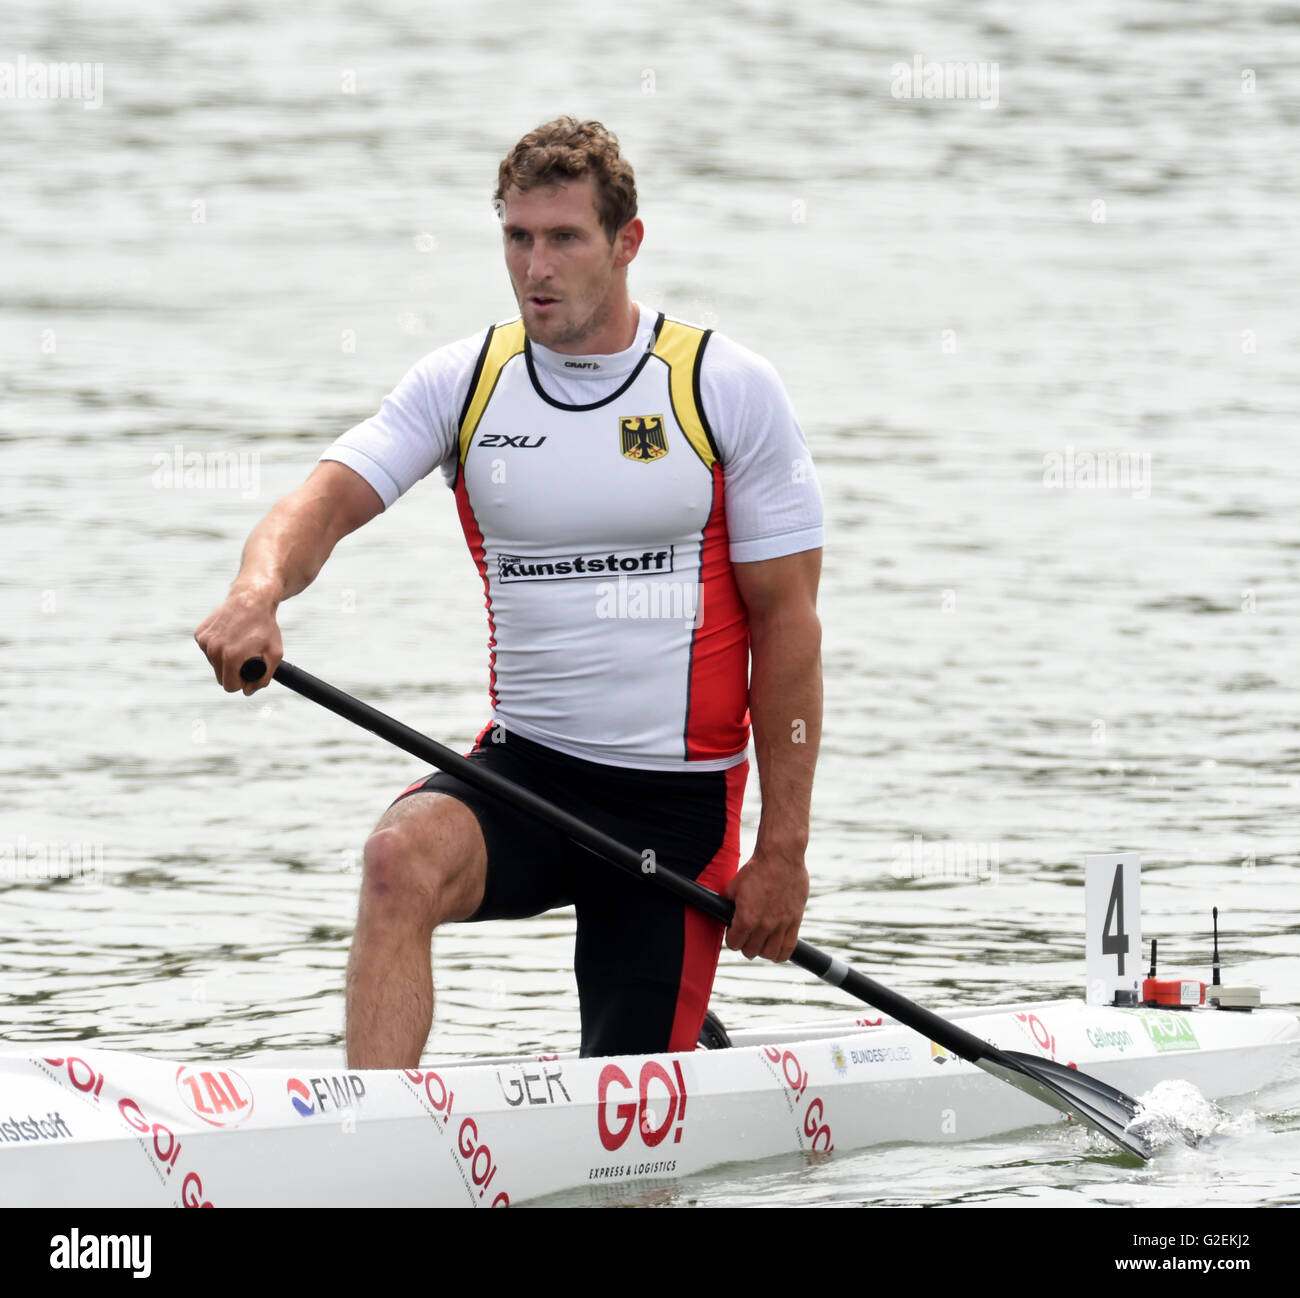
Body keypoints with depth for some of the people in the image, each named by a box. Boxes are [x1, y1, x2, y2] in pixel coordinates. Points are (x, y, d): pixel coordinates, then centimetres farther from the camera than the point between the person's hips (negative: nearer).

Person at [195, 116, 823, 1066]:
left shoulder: (727, 390, -5)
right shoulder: (464, 383, 1)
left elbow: (787, 621, -3)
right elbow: (328, 498, -12)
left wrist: (784, 851, -7)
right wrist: (259, 591, -37)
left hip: (680, 798, -2)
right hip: (523, 769, 2)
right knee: (403, 857, -32)